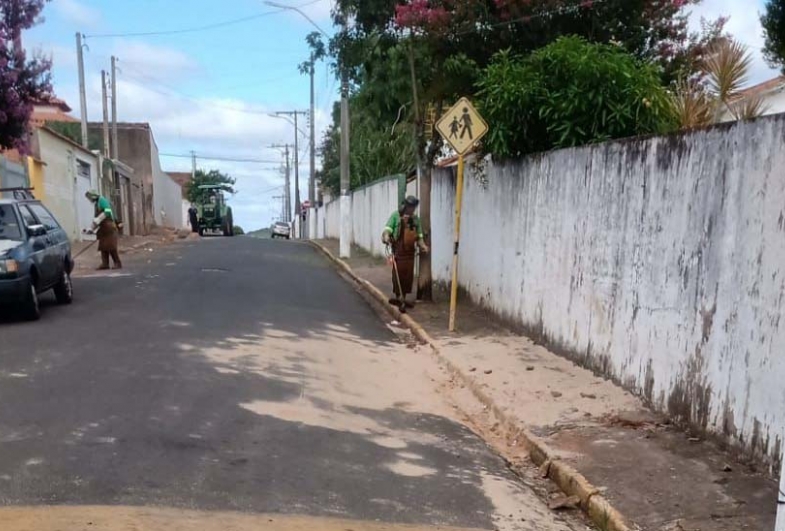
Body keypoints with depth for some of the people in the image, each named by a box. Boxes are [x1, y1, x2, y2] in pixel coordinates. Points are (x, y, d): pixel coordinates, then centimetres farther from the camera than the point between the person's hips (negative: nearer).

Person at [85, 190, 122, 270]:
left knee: (111, 246, -10)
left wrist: (98, 220, -25)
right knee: (103, 246, 5)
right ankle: (105, 264, 5)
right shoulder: (97, 203, 20)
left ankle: (118, 264, -6)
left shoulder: (102, 200, -8)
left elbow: (108, 211, -23)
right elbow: (97, 218, 23)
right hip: (103, 228, 9)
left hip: (108, 227, -9)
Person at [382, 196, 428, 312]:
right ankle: (398, 298, 4)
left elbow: (419, 235, 14)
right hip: (398, 251, -5)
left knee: (408, 276, 7)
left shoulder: (415, 218, 13)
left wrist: (422, 245, -4)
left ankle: (403, 298, 19)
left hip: (410, 252, 5)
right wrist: (386, 237, -32)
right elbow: (388, 228, -11)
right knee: (398, 275, -5)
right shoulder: (396, 215, -2)